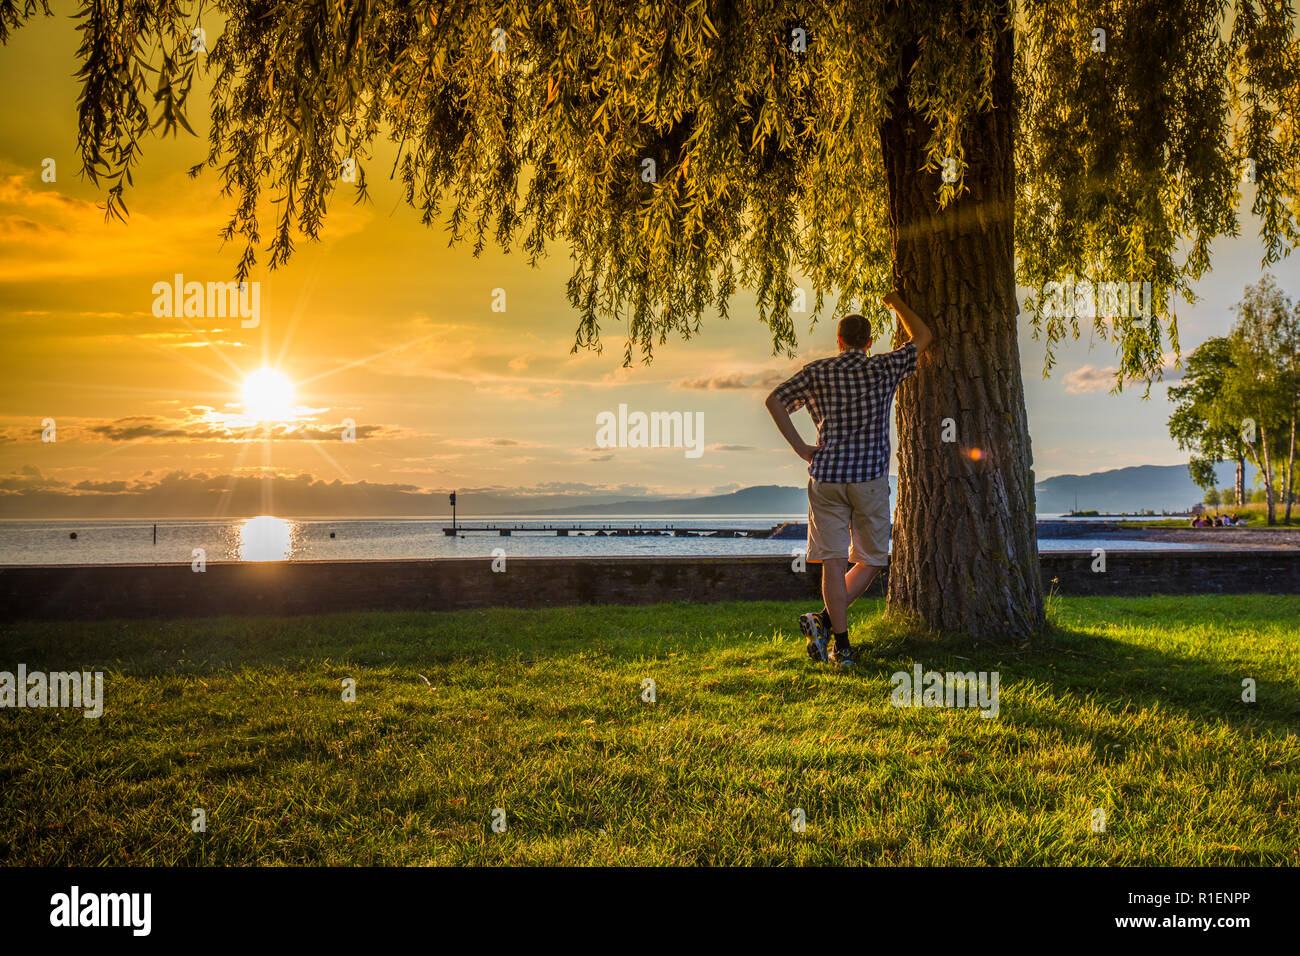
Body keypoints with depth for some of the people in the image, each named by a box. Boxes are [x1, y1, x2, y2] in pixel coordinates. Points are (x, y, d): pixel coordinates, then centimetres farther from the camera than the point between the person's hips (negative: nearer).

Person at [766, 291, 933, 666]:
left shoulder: (817, 372, 5)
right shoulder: (884, 367, 3)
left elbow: (774, 400, -2)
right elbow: (922, 337, 18)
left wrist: (800, 448, 1)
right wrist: (896, 304, 33)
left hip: (826, 477, 1)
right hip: (870, 478, -1)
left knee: (834, 561, 2)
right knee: (870, 561, 10)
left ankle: (842, 646, -3)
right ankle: (825, 621, -7)